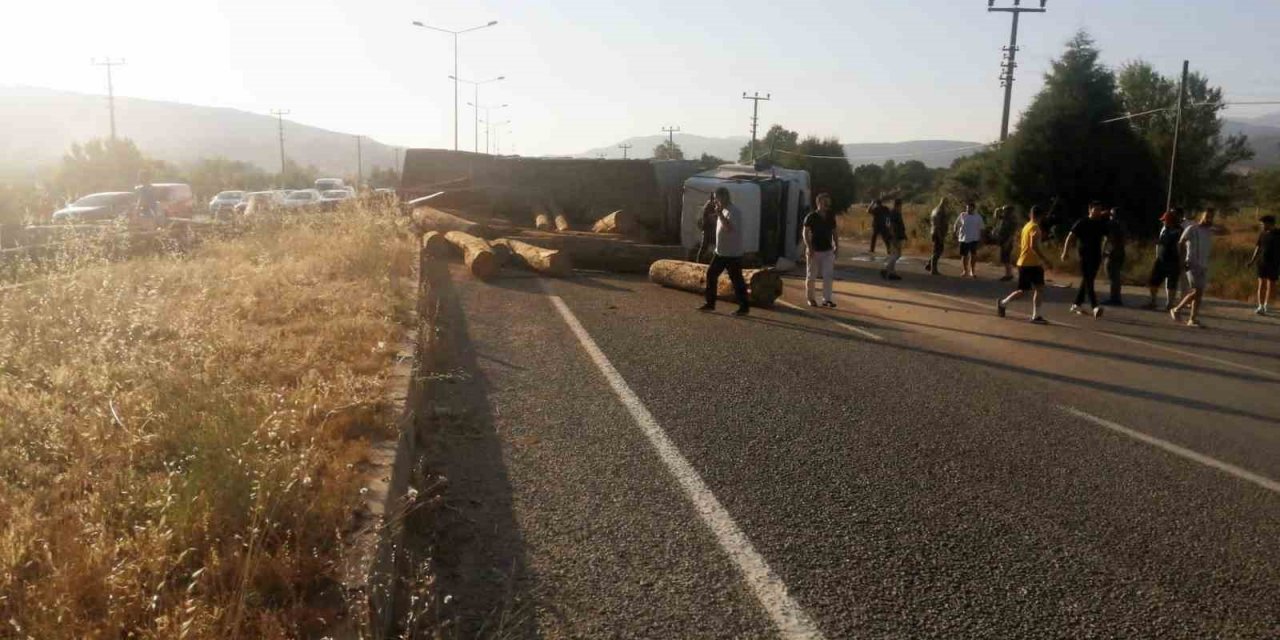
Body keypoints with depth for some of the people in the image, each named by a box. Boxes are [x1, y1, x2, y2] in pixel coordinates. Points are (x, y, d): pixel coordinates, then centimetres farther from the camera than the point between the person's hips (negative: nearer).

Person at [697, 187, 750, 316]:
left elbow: (729, 228, -32)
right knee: (711, 274, 11)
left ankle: (744, 307, 6)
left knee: (736, 280, -3)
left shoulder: (734, 211, -17)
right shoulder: (723, 211, 13)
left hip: (732, 254, -10)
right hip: (720, 252, 10)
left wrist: (719, 214, -30)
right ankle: (710, 303, 19)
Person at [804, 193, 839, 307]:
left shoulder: (831, 217, 6)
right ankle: (810, 298, 19)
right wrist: (809, 247, -19)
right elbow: (805, 232, -10)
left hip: (828, 250, 4)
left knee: (828, 276, -3)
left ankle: (826, 299, 2)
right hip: (814, 250, -4)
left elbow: (833, 232, 14)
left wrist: (836, 245, 4)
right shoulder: (811, 216, -8)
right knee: (811, 276, 6)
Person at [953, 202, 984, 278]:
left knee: (973, 255, 0)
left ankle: (973, 271, 11)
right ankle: (965, 271, 17)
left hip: (974, 239, 0)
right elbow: (957, 225, 7)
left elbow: (981, 229, 7)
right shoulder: (962, 215, 0)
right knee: (964, 255, 3)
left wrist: (981, 238, 4)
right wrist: (955, 234, 1)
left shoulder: (978, 217, 3)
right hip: (964, 239, 0)